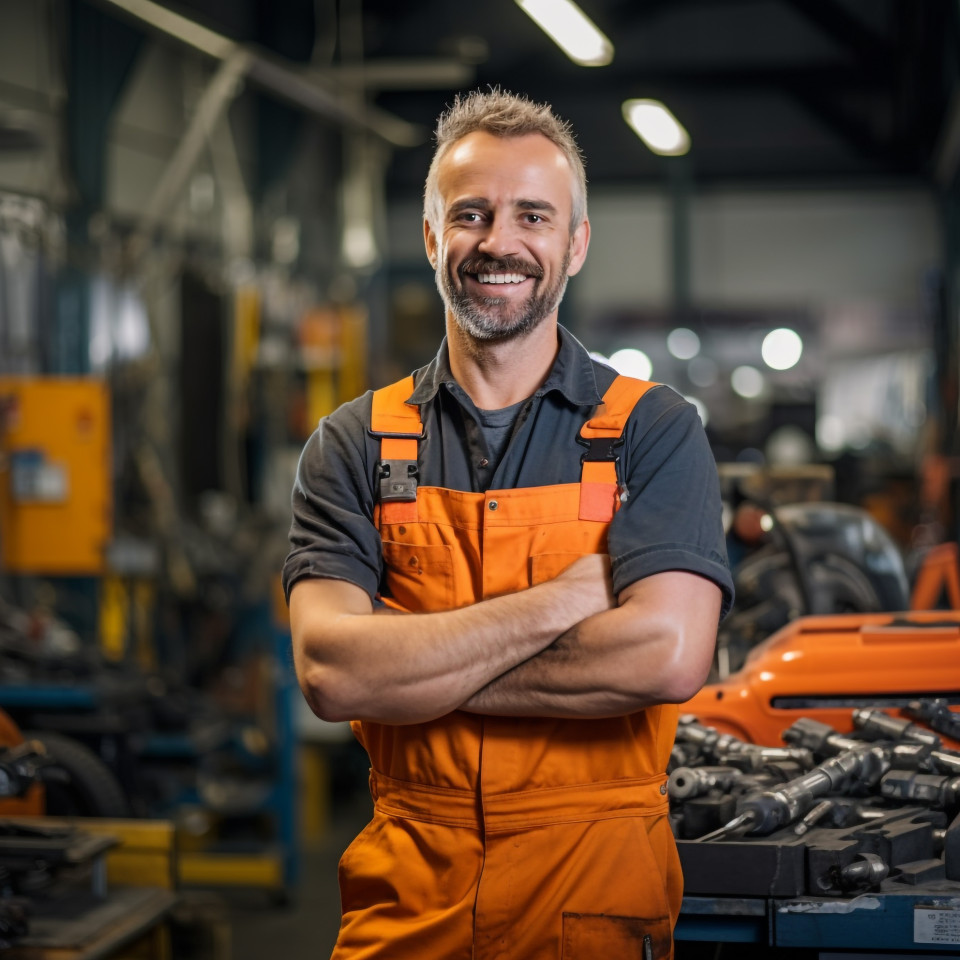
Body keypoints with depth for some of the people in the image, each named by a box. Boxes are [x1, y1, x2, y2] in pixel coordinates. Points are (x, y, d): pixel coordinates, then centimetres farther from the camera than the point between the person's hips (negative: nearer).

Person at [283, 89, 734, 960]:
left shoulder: (654, 431, -2)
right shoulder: (354, 446, 3)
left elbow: (667, 656, -18)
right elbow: (328, 673, -12)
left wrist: (413, 671, -14)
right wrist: (562, 601, -16)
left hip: (597, 890, -1)